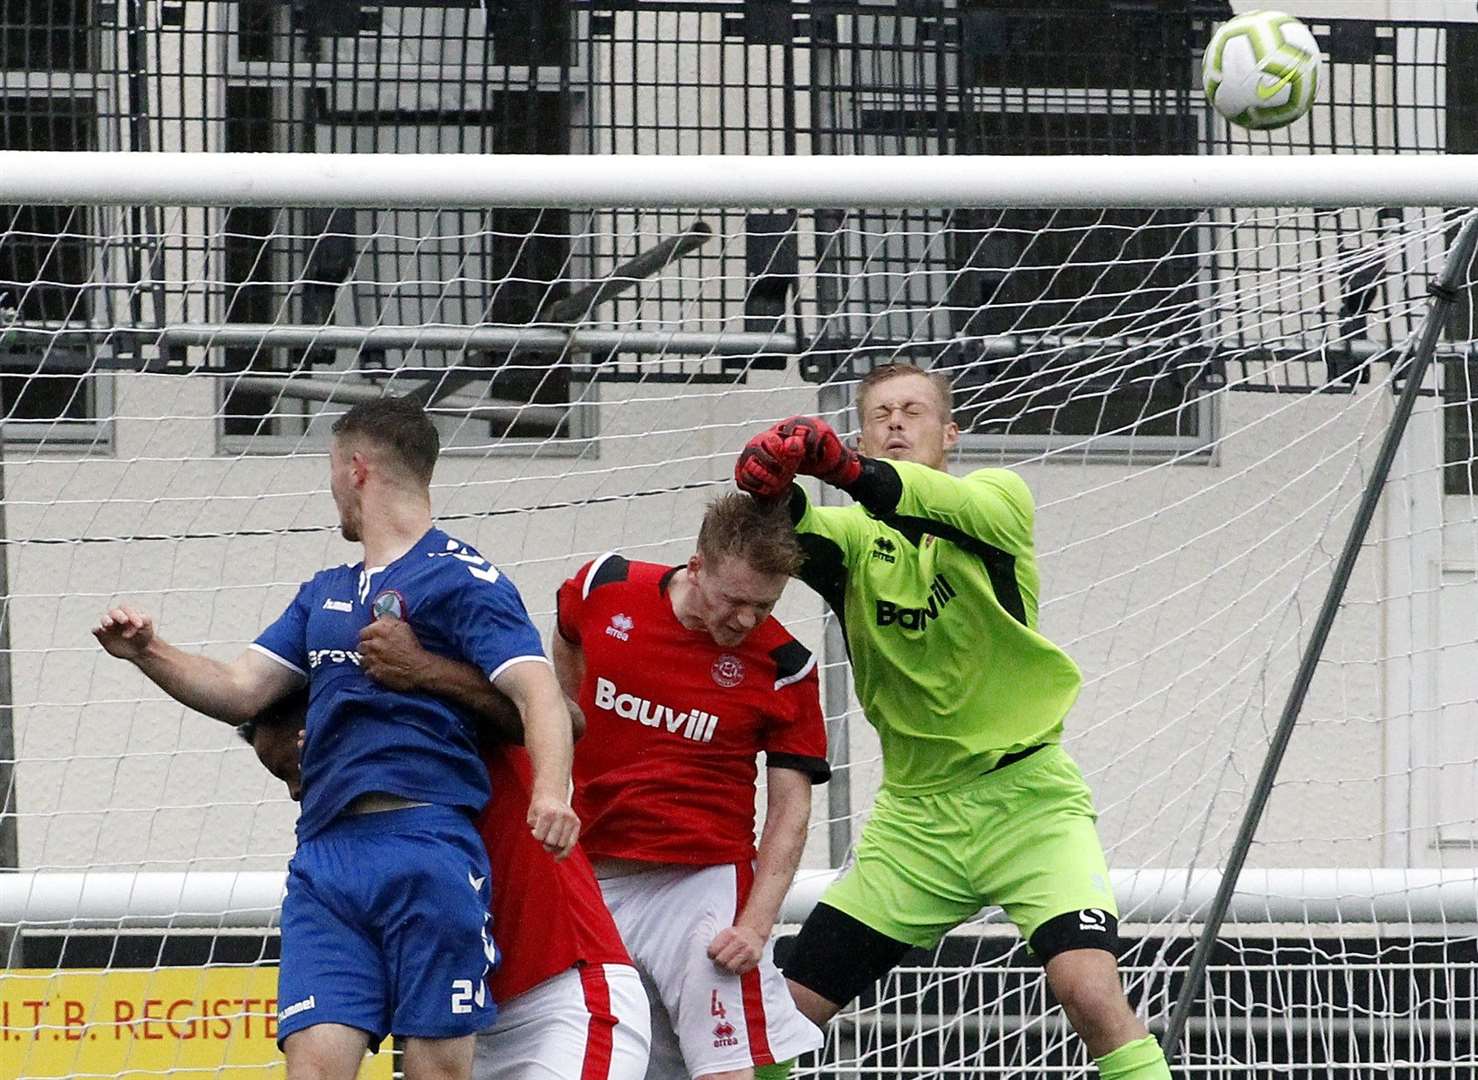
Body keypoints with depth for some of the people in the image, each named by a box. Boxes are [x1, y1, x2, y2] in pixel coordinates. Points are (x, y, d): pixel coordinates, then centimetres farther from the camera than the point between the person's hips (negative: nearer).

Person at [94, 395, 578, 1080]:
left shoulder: (461, 579, 0)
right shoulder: (324, 593, 25)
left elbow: (537, 693, -11)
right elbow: (242, 692, 23)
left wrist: (550, 790, -30)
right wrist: (149, 654, 5)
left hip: (427, 852, -6)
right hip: (324, 857, 6)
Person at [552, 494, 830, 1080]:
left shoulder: (783, 668, -10)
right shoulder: (602, 588, -4)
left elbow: (790, 808, -8)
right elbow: (567, 643, 21)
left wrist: (755, 923, -17)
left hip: (703, 883, -4)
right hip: (590, 874, 4)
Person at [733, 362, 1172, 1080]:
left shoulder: (1001, 497, -2)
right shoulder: (852, 535, 4)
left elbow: (956, 507, -26)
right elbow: (801, 535, -20)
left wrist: (853, 472, -46)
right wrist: (775, 491, -44)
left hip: (1026, 795, -3)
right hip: (916, 812, 3)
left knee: (1088, 988, -25)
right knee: (790, 1010, 0)